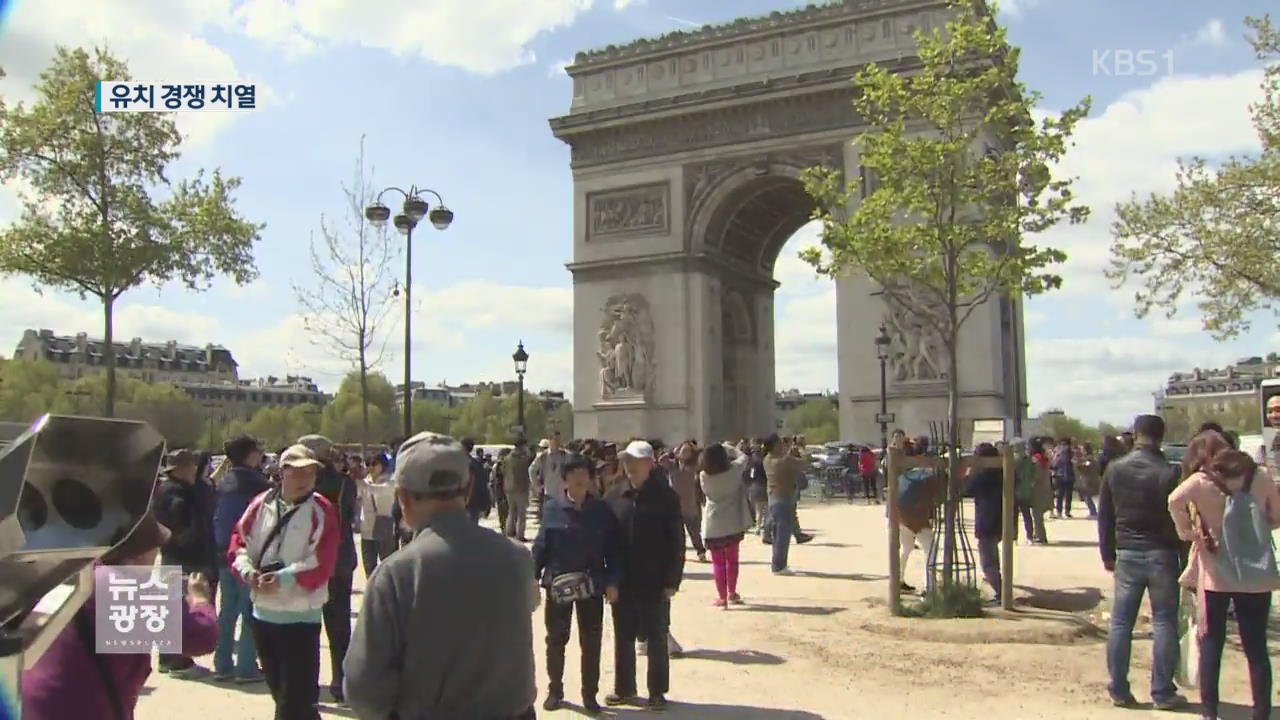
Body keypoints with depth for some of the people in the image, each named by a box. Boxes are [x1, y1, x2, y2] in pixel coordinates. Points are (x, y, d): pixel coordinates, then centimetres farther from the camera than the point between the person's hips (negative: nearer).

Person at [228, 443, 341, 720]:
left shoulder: (323, 511, -10)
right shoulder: (260, 505, 4)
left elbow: (321, 565, -16)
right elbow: (239, 541, 5)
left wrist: (283, 579, -25)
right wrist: (247, 571, -13)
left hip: (301, 617, -5)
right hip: (263, 612, 5)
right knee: (281, 694, 21)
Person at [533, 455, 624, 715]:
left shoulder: (602, 510, -2)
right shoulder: (553, 508, -5)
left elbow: (614, 549, -1)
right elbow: (541, 546, -3)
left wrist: (612, 582, -7)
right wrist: (532, 578, -7)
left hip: (592, 586, 1)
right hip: (558, 585, 0)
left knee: (591, 643, 8)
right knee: (556, 640, 11)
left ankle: (590, 694, 22)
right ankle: (555, 690, 27)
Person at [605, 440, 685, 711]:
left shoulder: (666, 497, -8)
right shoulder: (618, 497, 3)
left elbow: (677, 541, -8)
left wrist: (672, 579, -11)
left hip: (655, 582, -4)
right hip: (623, 582, 4)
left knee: (656, 639, 9)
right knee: (623, 638, 14)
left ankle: (657, 692, 22)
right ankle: (623, 689, 28)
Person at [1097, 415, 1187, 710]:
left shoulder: (1115, 470, 0)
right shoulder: (1168, 473, -11)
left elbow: (1104, 516, 5)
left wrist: (1108, 554, 14)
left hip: (1127, 554, 3)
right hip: (1161, 554, -3)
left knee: (1120, 622, 8)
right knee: (1164, 622, 6)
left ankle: (1119, 690, 11)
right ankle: (1163, 693, 9)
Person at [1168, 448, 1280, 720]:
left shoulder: (1203, 481, -10)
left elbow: (1175, 500, -27)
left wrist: (1188, 533, -13)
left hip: (1216, 574, -1)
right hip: (1256, 576, 2)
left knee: (1211, 643, 8)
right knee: (1256, 647, 10)